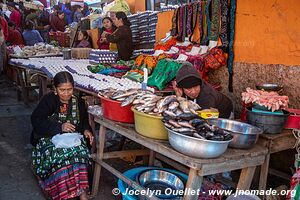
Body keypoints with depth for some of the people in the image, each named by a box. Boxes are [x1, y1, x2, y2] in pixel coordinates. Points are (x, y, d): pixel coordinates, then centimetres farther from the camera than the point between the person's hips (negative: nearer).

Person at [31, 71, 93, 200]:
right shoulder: (48, 100, -3)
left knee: (80, 151, -30)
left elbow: (84, 122, 22)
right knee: (59, 154, -33)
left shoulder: (78, 102, 8)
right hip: (49, 138, -2)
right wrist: (60, 127, -21)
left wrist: (86, 130, -1)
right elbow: (36, 121, -12)